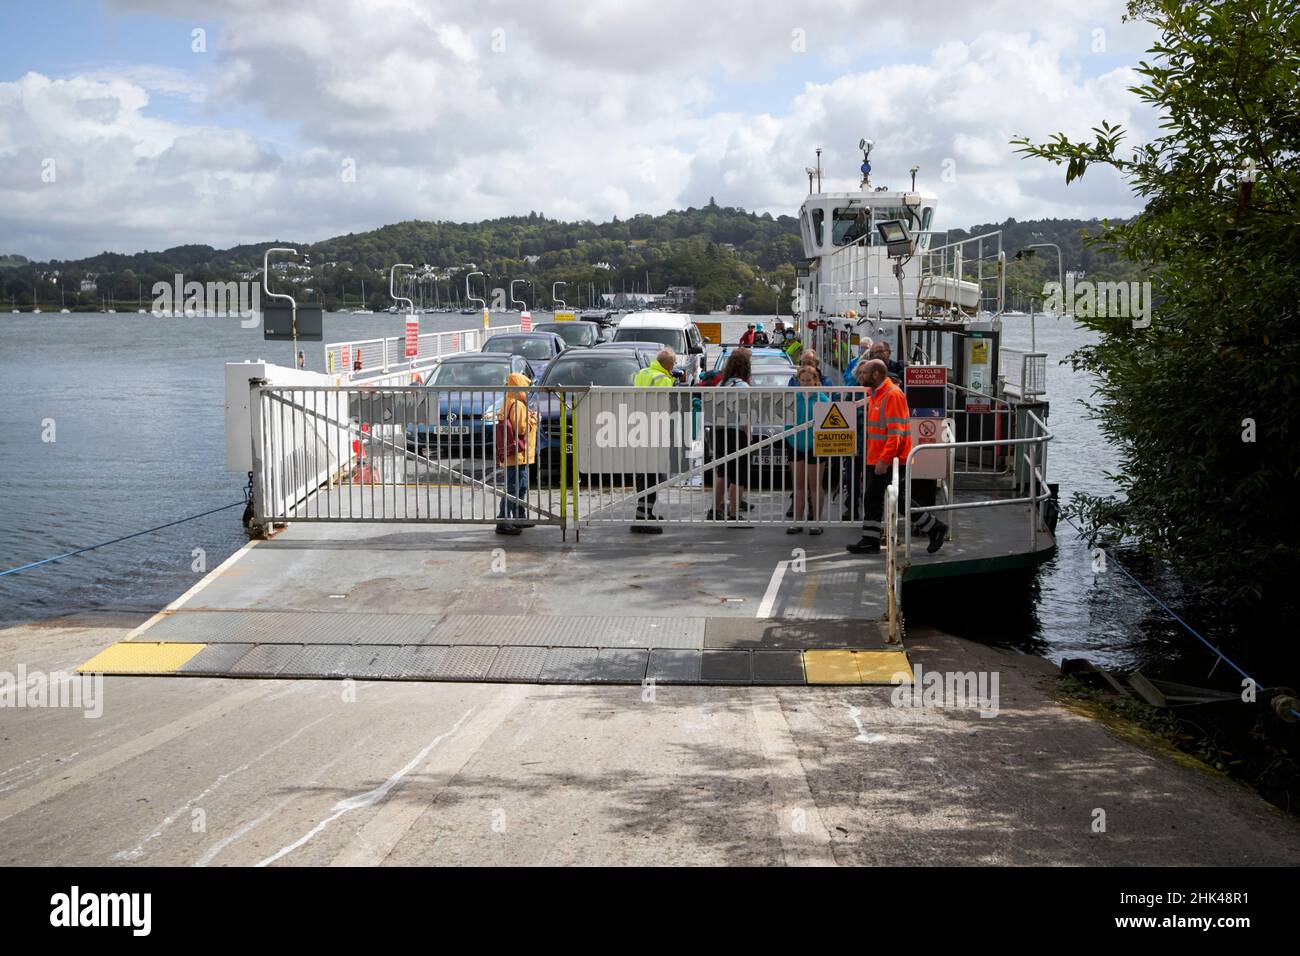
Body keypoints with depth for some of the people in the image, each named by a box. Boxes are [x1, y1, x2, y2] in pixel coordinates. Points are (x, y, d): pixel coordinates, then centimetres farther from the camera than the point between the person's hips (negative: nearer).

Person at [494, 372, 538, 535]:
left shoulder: (509, 404, 14)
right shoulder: (518, 405, -17)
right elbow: (522, 429, -21)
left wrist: (529, 417, 15)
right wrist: (533, 419, -6)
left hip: (513, 456, 11)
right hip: (518, 456, -11)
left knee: (521, 488, 20)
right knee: (512, 490, -9)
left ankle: (520, 518, 29)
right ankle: (503, 523, -9)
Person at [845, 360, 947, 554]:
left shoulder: (892, 394, -18)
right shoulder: (875, 394, 14)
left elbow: (896, 432, -23)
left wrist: (884, 459, -27)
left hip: (893, 461, -10)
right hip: (877, 460, 10)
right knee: (872, 499, 9)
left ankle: (935, 528, 11)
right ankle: (870, 541, 13)